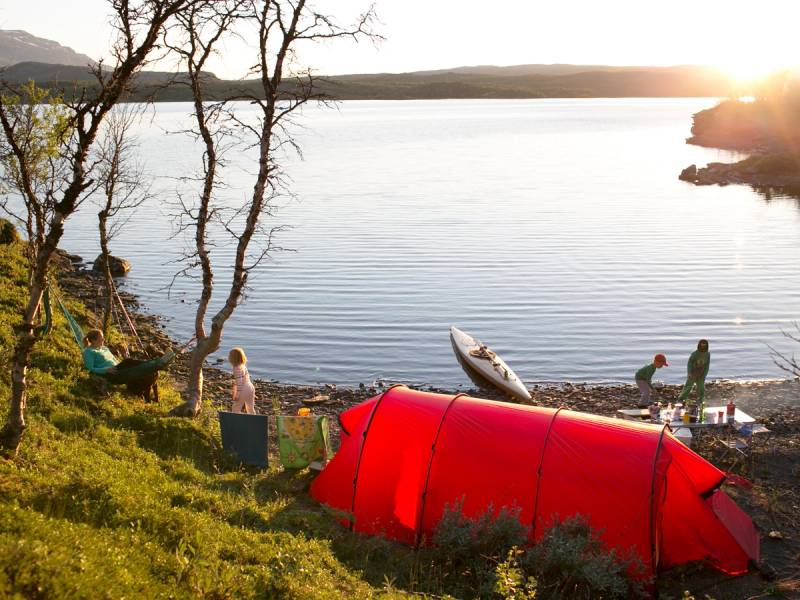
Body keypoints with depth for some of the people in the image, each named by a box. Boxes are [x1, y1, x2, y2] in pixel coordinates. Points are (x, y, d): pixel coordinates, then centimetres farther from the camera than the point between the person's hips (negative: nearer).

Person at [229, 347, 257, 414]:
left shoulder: (237, 368, -16)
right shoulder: (243, 366, 13)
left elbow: (239, 381, -21)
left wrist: (237, 394, -19)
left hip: (243, 390, -9)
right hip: (251, 388, 9)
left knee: (236, 409, 4)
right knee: (251, 408, 18)